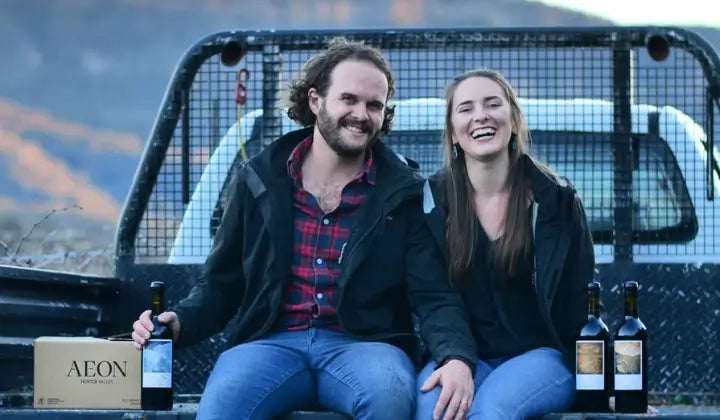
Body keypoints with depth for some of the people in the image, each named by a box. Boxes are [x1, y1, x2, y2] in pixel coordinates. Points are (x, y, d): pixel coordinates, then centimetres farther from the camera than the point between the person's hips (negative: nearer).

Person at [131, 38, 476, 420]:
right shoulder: (259, 179, 11)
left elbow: (434, 295, -1)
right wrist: (178, 323, -7)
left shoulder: (404, 193, 7)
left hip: (362, 345, 0)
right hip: (272, 343, 1)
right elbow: (222, 285, 16)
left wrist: (457, 357, -23)